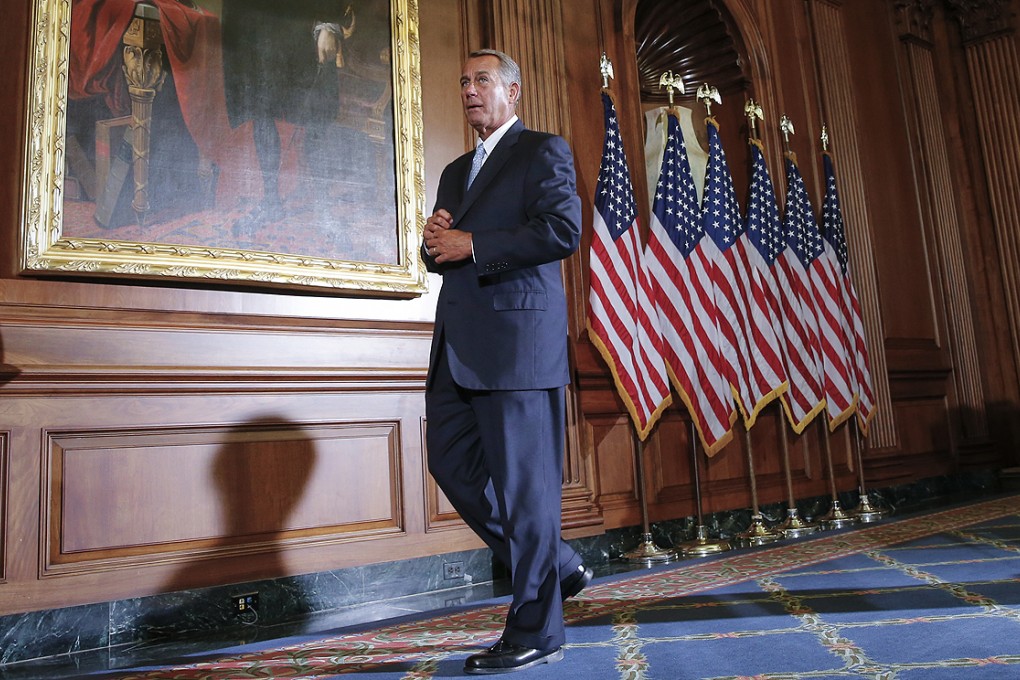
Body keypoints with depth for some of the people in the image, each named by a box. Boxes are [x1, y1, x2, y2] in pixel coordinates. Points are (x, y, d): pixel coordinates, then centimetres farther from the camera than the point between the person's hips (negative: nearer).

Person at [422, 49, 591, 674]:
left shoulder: (545, 150, 4)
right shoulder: (456, 171, 27)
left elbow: (563, 230, -12)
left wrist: (471, 244, -12)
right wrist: (436, 242, 2)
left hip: (517, 335, -8)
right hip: (459, 342, 8)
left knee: (523, 481, -5)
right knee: (453, 465, 7)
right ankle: (557, 565, 24)